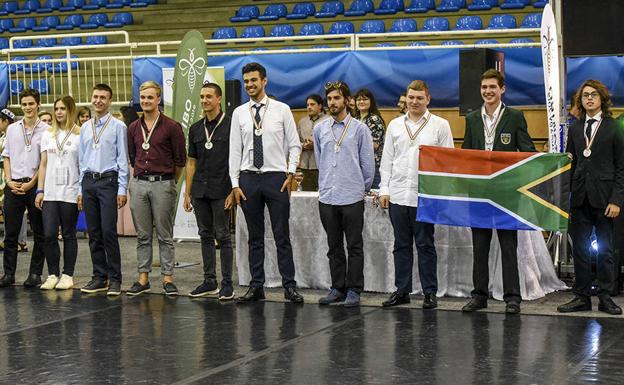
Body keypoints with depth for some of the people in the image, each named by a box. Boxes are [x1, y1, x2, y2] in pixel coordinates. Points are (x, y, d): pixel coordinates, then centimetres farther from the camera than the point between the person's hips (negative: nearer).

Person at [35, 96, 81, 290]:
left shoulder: (79, 134, -1)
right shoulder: (48, 134, 11)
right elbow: (43, 164, 12)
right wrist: (40, 190, 5)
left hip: (70, 193, -3)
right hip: (50, 192, 3)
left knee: (68, 235, 4)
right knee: (49, 235, -2)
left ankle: (67, 275, 12)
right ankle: (52, 274, 9)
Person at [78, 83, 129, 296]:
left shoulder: (118, 126, -1)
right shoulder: (85, 128, 15)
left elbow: (123, 160, -4)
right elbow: (82, 160, 17)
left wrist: (122, 189, -10)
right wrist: (81, 190, 13)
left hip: (108, 181, -5)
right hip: (88, 182, 5)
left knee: (108, 232, -9)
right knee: (94, 233, 7)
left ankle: (114, 278, -2)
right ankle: (99, 277, 14)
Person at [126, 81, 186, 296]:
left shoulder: (171, 127, -4)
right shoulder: (133, 128, 9)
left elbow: (180, 159, 1)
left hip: (163, 184, -4)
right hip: (139, 184, 4)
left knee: (165, 235, 0)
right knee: (143, 236, 7)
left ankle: (167, 279, 5)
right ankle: (143, 278, 11)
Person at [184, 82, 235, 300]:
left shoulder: (230, 125, -5)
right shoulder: (195, 129, 12)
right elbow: (191, 162, 15)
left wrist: (233, 191, -14)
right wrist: (187, 193, 10)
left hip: (221, 191, -5)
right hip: (200, 191, 5)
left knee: (223, 236, -3)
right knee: (206, 236, 9)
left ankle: (227, 283, 3)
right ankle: (209, 281, 16)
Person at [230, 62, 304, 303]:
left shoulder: (282, 110, 1)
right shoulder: (239, 113, 6)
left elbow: (294, 145, 3)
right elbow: (235, 150, 6)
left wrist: (291, 173, -7)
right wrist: (235, 184, 1)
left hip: (276, 177, -2)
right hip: (248, 178, 2)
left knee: (282, 236, 1)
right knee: (255, 237, 8)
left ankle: (289, 286, 7)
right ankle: (256, 286, 14)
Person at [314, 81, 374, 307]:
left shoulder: (360, 129, -2)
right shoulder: (320, 129, 8)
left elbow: (367, 162, 3)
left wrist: (364, 187, 10)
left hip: (352, 197, -3)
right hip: (327, 197, 4)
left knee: (354, 246, 2)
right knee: (334, 247, 10)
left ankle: (354, 290, 7)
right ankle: (338, 288, 18)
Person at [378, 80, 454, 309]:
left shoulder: (440, 125, 2)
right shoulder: (395, 125, 12)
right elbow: (387, 159, 13)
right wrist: (384, 189, 5)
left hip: (425, 195, -3)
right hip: (398, 194, 3)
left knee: (425, 245, 2)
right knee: (401, 245, 9)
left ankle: (430, 292, 9)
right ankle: (402, 290, 16)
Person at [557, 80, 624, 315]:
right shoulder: (575, 129, 12)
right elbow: (570, 164, 11)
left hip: (603, 197, -3)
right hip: (580, 198, 3)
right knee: (580, 249, 5)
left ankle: (605, 297, 11)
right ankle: (582, 297, 12)